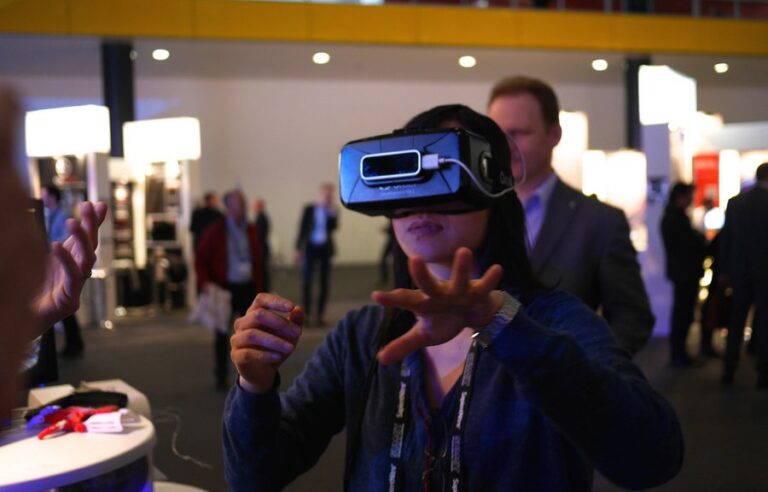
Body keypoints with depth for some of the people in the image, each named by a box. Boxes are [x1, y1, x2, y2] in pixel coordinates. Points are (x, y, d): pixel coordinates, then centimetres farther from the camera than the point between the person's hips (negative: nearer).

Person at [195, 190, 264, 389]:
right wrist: (204, 282, -15)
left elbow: (257, 261, 11)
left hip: (248, 287, 3)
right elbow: (200, 259, -1)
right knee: (222, 333, 5)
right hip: (225, 288, -3)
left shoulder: (251, 231, 7)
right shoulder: (215, 231, -4)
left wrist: (259, 288, 7)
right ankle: (221, 376, 15)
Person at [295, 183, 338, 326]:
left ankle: (320, 314, 8)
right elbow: (302, 228, 2)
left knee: (324, 282, 2)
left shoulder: (332, 211, 4)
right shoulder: (309, 208, 1)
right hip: (310, 247, -1)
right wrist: (298, 248, -2)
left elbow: (334, 227, -11)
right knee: (306, 281, -4)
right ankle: (306, 313, 3)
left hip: (325, 248, 1)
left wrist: (332, 212, -19)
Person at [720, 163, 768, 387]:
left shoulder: (734, 202, 0)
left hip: (740, 271, 3)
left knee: (736, 323, 10)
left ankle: (728, 372, 12)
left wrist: (724, 270, 10)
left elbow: (725, 238, 4)